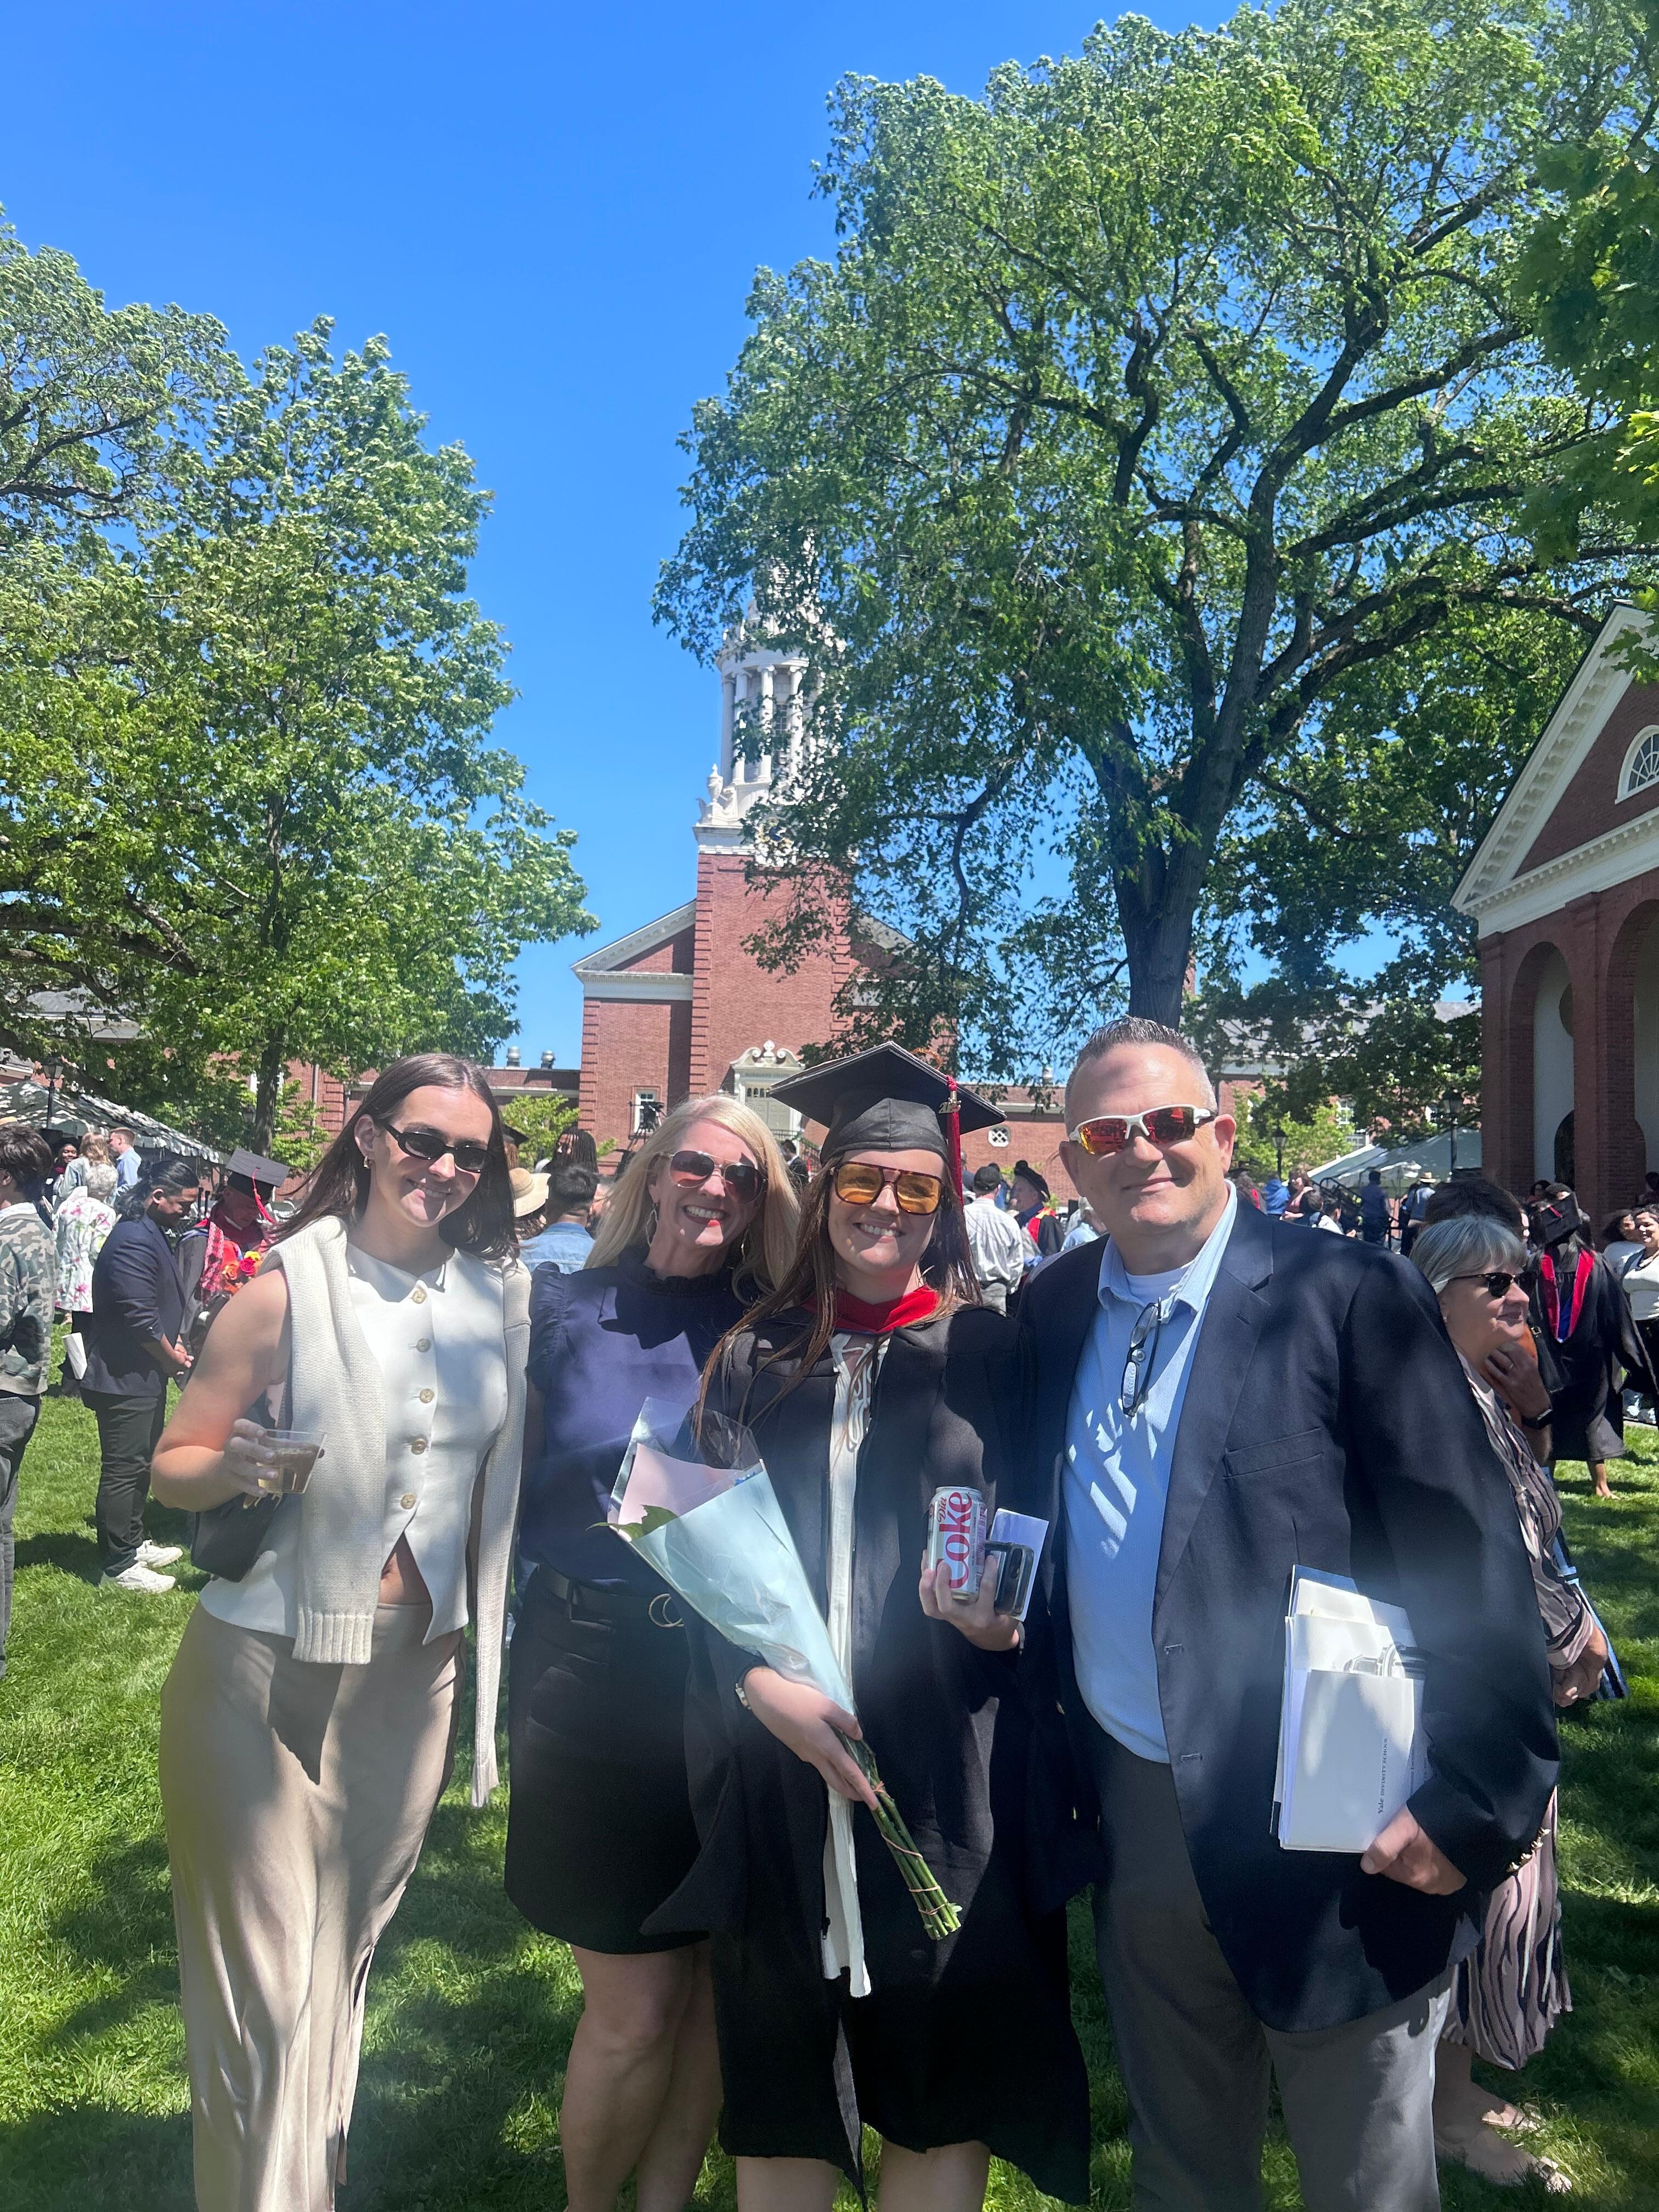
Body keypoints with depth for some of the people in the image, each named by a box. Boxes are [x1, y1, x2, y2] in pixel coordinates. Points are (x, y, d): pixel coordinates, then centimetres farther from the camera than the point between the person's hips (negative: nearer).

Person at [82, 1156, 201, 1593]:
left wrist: (173, 1339, 9)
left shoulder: (152, 1234, 11)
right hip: (125, 1377, -11)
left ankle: (133, 1543, 33)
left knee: (140, 1463, 20)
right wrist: (172, 1358, -11)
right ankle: (117, 1567, 7)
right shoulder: (133, 1240, -23)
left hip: (146, 1374, 11)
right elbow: (139, 1316, -25)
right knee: (123, 1469, -2)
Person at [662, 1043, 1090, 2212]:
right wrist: (761, 1682, -10)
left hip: (950, 1767, -1)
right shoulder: (758, 1357, 5)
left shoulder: (990, 1353, 1)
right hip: (782, 1763, 2)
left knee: (947, 2068, 9)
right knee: (782, 2072, 12)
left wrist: (1009, 1620, -16)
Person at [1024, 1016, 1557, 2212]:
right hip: (1136, 1830, 5)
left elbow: (1472, 1562, -15)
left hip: (1331, 1837, -4)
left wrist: (1473, 1799, -16)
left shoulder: (1352, 1295, -14)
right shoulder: (1052, 1314, 3)